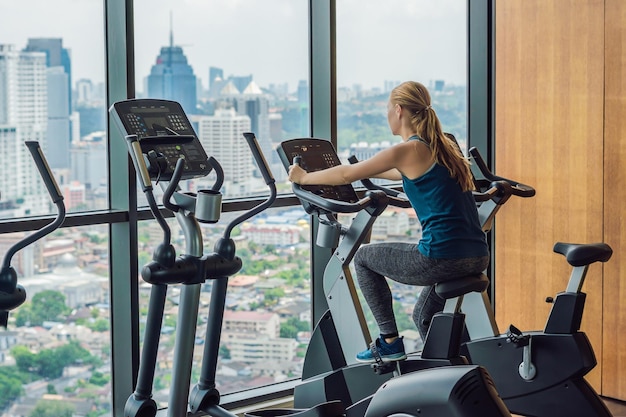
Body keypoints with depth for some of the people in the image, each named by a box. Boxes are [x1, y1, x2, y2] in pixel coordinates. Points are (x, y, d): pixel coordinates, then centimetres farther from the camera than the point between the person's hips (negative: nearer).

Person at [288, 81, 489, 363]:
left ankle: (389, 342, 15)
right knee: (424, 316, 30)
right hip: (477, 258, 8)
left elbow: (348, 175, -2)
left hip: (442, 258, -8)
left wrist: (304, 177, 13)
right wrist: (362, 171, 47)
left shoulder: (410, 150, -7)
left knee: (364, 258, 15)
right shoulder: (442, 146, 17)